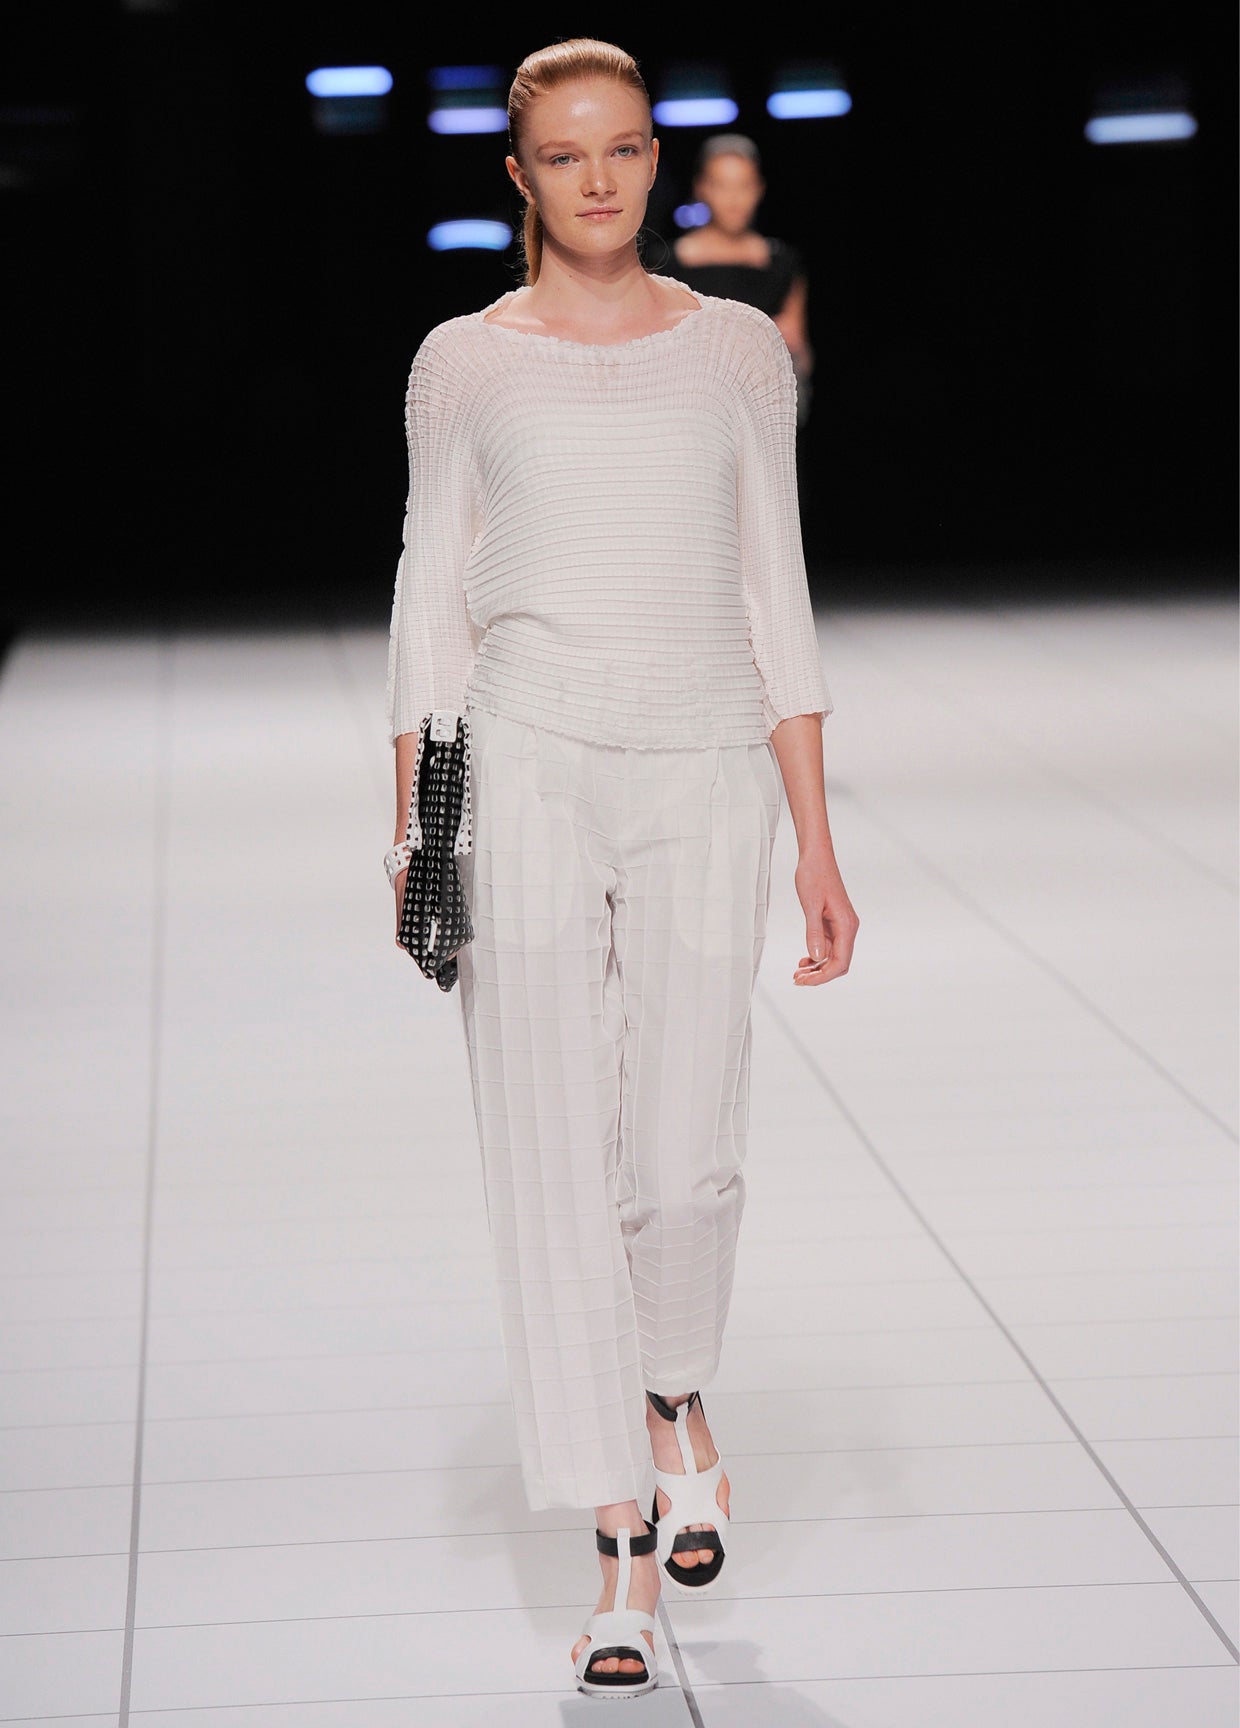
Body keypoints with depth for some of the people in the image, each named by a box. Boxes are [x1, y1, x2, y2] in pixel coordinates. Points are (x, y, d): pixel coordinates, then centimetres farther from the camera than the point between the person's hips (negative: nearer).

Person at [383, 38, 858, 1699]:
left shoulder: (738, 350, 7)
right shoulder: (465, 363, 5)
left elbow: (776, 599, 7)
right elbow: (432, 606, 6)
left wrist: (817, 842, 3)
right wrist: (411, 831, -2)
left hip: (707, 770, 1)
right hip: (529, 767, -1)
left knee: (687, 1158, -1)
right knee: (554, 1155, -5)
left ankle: (673, 1394, 33)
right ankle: (624, 1551, 1)